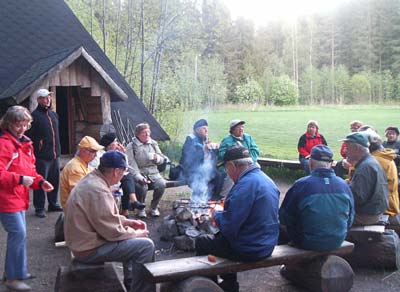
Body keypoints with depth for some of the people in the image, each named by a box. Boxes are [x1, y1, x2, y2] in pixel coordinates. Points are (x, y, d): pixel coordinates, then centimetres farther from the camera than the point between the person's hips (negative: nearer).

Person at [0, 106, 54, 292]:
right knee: (19, 234, -9)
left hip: (19, 198, 9)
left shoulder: (25, 144, 13)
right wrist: (20, 179, -27)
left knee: (17, 233, 17)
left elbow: (30, 170, 18)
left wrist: (40, 182, 2)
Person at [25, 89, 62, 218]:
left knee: (54, 181, 13)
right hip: (41, 156, -7)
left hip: (55, 155, 7)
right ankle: (39, 208, 7)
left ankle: (53, 204, 26)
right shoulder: (34, 115, -8)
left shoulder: (54, 114, 16)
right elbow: (29, 136, -11)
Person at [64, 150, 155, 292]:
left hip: (85, 241, 11)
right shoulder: (98, 190, -26)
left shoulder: (92, 180, 6)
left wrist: (129, 222, 11)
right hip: (90, 249, -11)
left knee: (133, 239, 24)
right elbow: (112, 231, -23)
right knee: (146, 245, -13)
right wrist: (137, 233, -8)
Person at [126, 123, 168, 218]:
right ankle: (141, 209, -5)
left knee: (161, 184, -26)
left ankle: (154, 207, -2)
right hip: (139, 174, -3)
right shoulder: (131, 147, -3)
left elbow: (162, 159, 14)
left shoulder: (153, 143, 10)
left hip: (153, 173, 3)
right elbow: (132, 165, -11)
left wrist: (157, 158, -11)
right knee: (142, 186, -33)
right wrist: (140, 178, -25)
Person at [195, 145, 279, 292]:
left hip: (250, 250, -9)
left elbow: (229, 227, -26)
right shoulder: (266, 179, 5)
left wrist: (216, 215, -6)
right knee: (219, 236, 29)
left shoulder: (246, 184, -25)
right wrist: (224, 212, 11)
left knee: (201, 242, 10)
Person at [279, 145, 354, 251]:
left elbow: (284, 219, -9)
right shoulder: (344, 185, -5)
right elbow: (349, 220, 7)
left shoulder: (301, 185, -18)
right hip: (337, 242, 4)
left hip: (308, 244, -4)